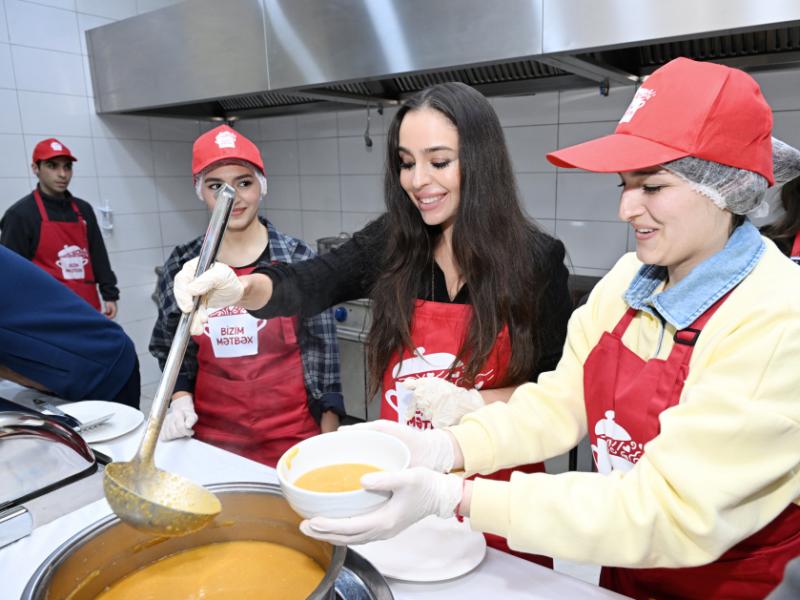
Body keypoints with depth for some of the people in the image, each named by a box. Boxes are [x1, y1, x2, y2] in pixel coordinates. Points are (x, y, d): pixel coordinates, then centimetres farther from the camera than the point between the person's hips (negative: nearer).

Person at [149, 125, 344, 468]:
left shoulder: (297, 260, -7)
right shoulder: (182, 266, -1)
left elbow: (322, 353, -4)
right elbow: (172, 351, 11)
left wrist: (329, 443, -5)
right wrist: (181, 400, -5)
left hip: (292, 438, -1)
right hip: (211, 440, 2)